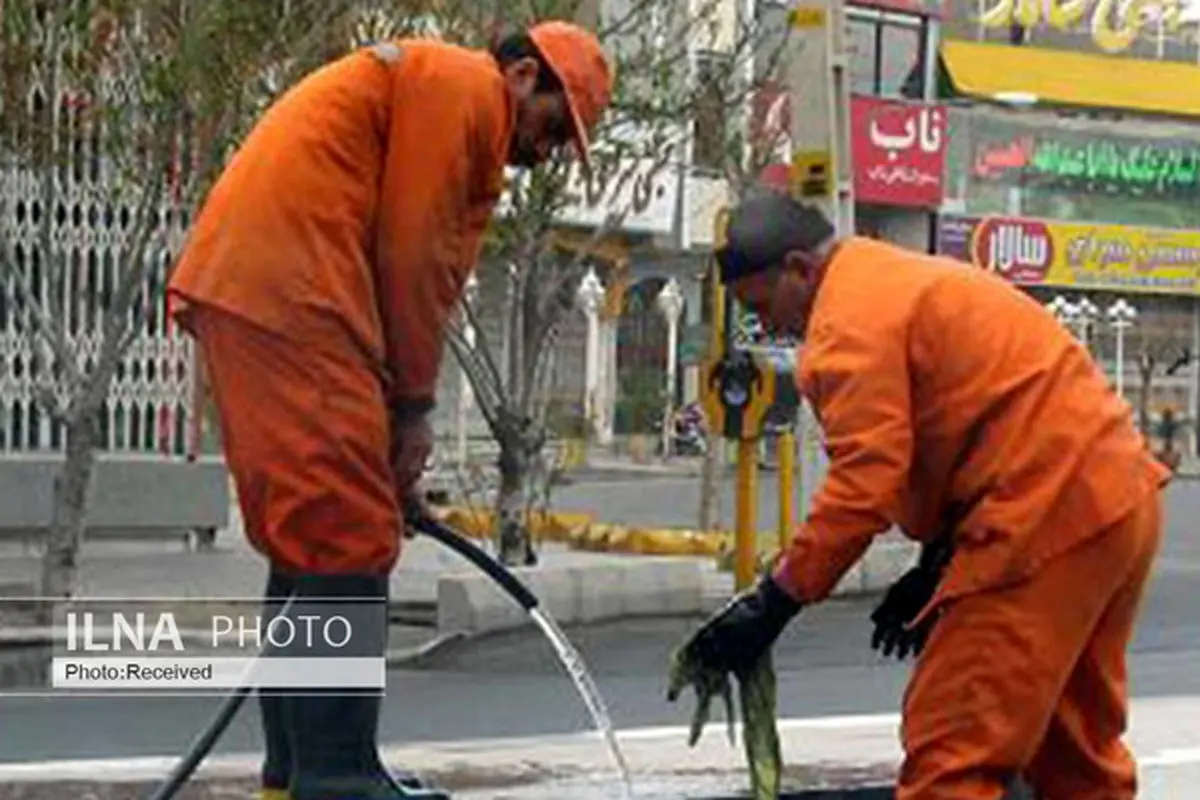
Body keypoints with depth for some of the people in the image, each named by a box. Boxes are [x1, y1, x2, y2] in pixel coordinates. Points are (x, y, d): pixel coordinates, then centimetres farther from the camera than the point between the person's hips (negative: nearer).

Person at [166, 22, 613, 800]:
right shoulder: (464, 86, -2)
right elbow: (413, 255, -8)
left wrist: (395, 419, 17)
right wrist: (414, 406, -1)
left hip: (237, 290, 10)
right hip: (285, 296, -10)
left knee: (309, 536, 13)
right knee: (347, 538, -9)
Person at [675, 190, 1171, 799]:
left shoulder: (848, 321, -12)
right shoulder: (909, 282, 20)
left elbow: (863, 487, -19)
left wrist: (773, 601, -12)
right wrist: (936, 566, 18)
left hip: (1053, 517, -10)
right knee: (1076, 751, 19)